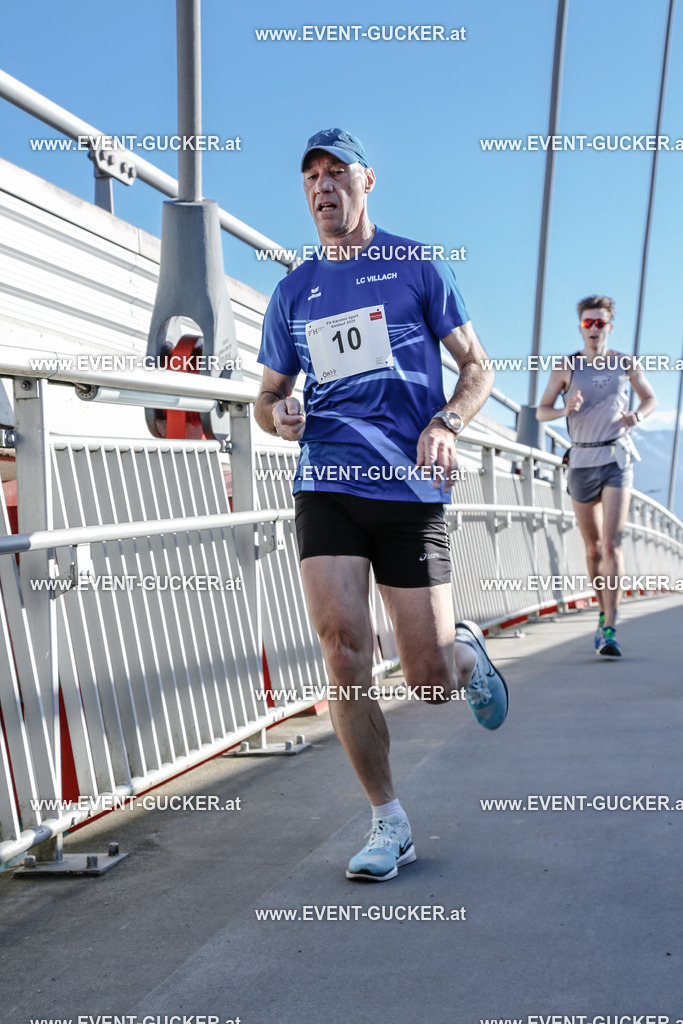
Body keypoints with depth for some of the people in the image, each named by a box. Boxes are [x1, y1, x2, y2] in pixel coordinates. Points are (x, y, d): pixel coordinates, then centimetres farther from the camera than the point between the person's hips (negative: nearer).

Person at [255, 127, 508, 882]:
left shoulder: (417, 267, 6)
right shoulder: (293, 292, 15)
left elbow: (478, 369, 7)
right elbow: (269, 394, 22)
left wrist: (446, 423, -13)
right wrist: (277, 412, -3)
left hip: (411, 489, -2)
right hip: (326, 486, 2)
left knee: (431, 684, -3)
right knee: (343, 652, -13)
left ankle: (466, 651, 35)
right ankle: (389, 825, 3)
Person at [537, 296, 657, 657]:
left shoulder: (626, 365, 3)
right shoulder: (566, 368, 1)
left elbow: (650, 399, 18)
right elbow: (541, 411, 4)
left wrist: (637, 415, -5)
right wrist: (566, 410, -17)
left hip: (617, 458, -1)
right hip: (582, 461, 2)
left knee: (612, 544, -15)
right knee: (593, 547, 10)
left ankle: (609, 631, -17)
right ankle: (604, 613, 31)